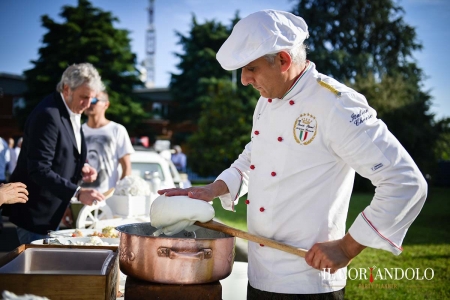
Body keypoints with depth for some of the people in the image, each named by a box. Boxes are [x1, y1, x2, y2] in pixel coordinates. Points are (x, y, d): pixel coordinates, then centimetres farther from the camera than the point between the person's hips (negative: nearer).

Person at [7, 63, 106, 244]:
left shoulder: (73, 112, 6)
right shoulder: (47, 115, -23)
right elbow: (39, 171, -28)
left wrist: (81, 167, -1)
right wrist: (77, 192, -33)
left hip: (54, 210, 9)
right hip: (35, 213, -9)